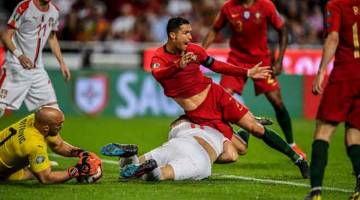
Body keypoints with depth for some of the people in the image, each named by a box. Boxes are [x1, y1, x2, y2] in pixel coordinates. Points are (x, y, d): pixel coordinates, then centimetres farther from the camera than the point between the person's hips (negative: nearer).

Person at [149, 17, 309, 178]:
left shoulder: (193, 50, 1)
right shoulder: (159, 57, -13)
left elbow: (216, 66, 14)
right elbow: (157, 74, -36)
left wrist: (247, 73, 13)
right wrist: (179, 65, -54)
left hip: (215, 95, 3)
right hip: (198, 113, -3)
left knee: (256, 129, -4)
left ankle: (297, 158, 10)